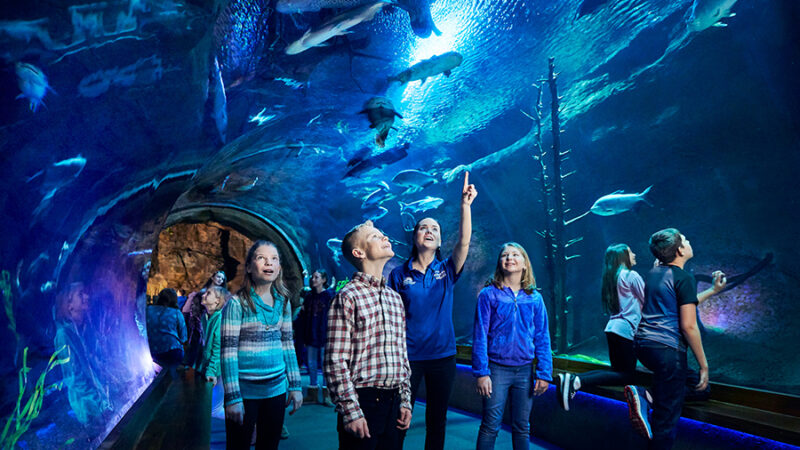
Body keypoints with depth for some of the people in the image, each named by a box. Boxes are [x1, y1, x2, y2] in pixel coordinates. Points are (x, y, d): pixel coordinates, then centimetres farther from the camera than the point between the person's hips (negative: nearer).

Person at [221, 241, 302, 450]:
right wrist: (233, 397, -14)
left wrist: (295, 386, 8)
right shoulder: (237, 303, -11)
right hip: (245, 391, -5)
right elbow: (228, 351, -12)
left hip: (276, 389, 5)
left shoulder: (283, 302, 5)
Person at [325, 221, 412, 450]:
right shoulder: (348, 297, -10)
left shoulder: (395, 297, 12)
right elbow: (335, 362, -13)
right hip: (363, 402, -6)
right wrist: (350, 412, -15)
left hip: (393, 403, 6)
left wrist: (405, 401, 12)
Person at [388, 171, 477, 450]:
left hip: (443, 356, 2)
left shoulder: (447, 271, 3)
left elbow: (464, 242, -14)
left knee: (437, 419, 14)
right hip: (408, 356, -2)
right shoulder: (399, 275, 0)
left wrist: (465, 204, -25)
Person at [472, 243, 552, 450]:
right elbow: (480, 335, -5)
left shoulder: (535, 298, 4)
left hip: (525, 370, 3)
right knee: (490, 427, 1)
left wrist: (544, 373, -1)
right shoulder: (489, 294, -4)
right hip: (497, 369, -3)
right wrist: (481, 372, -10)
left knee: (522, 427, 13)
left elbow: (542, 338, 6)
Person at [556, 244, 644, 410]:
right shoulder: (631, 275, -7)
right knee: (627, 376, -3)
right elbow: (646, 302, -2)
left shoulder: (611, 277, 17)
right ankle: (578, 381, -24)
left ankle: (570, 379, -5)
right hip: (626, 328, -8)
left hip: (612, 327, 8)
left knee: (617, 370, 15)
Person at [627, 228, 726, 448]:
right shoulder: (684, 278, -10)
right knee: (666, 417, 2)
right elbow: (688, 325, -15)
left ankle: (642, 394, 7)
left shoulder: (654, 273, 13)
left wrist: (712, 290, 29)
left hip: (642, 344, 8)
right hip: (667, 349, -7)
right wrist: (704, 365, -7)